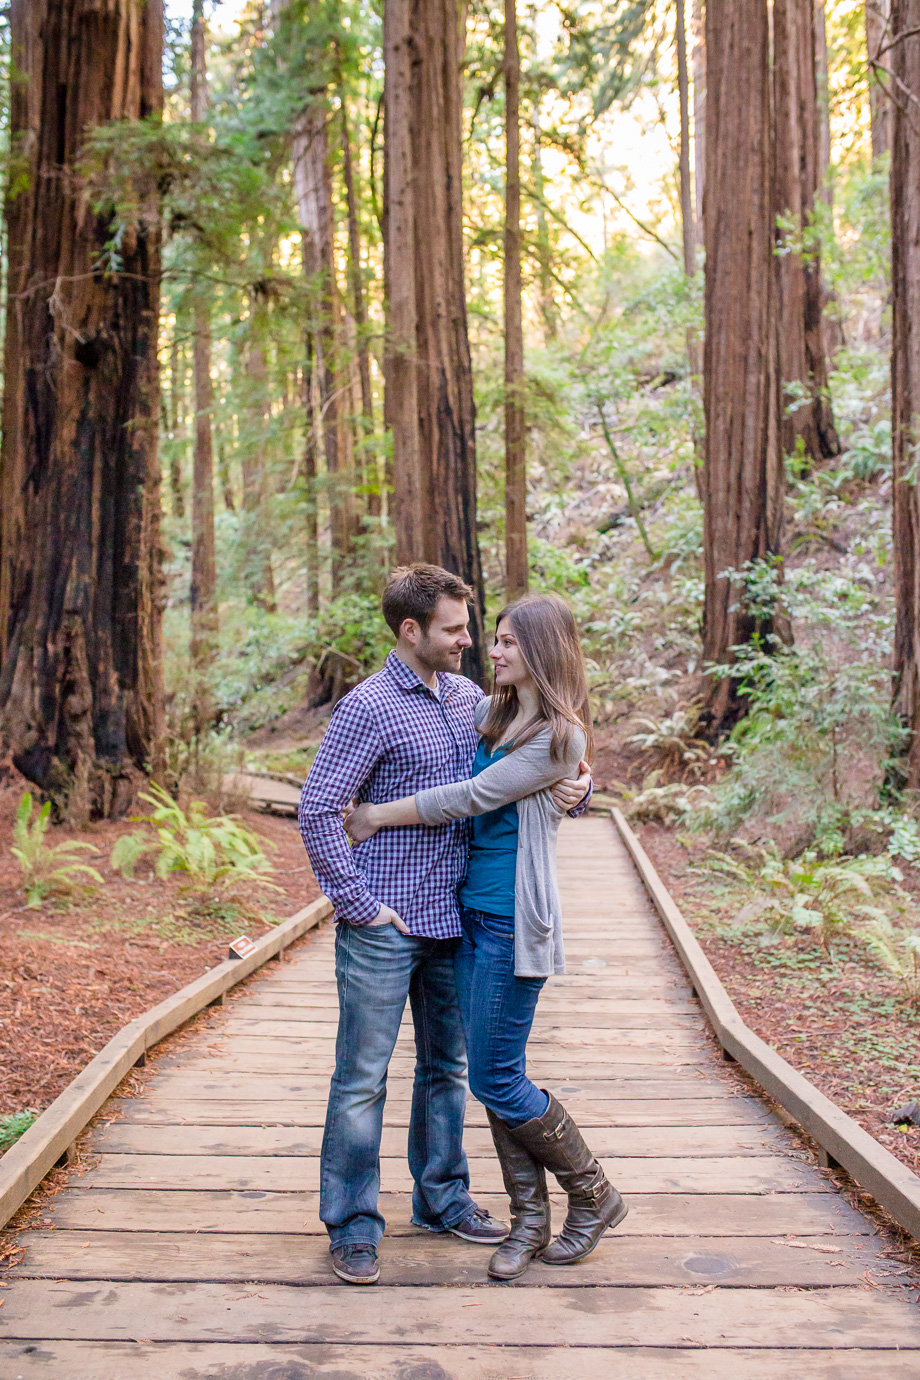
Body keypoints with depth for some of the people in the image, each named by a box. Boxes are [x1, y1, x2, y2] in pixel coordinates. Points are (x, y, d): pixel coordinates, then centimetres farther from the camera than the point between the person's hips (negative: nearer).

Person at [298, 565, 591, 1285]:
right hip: (384, 928, -7)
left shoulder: (469, 696, 9)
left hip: (453, 919, 7)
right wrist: (358, 903, -15)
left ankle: (443, 1199, 33)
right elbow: (318, 809, -14)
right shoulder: (368, 707, -12)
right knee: (363, 1076, 2)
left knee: (447, 1065, 17)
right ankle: (353, 1225, 14)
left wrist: (574, 785, -4)